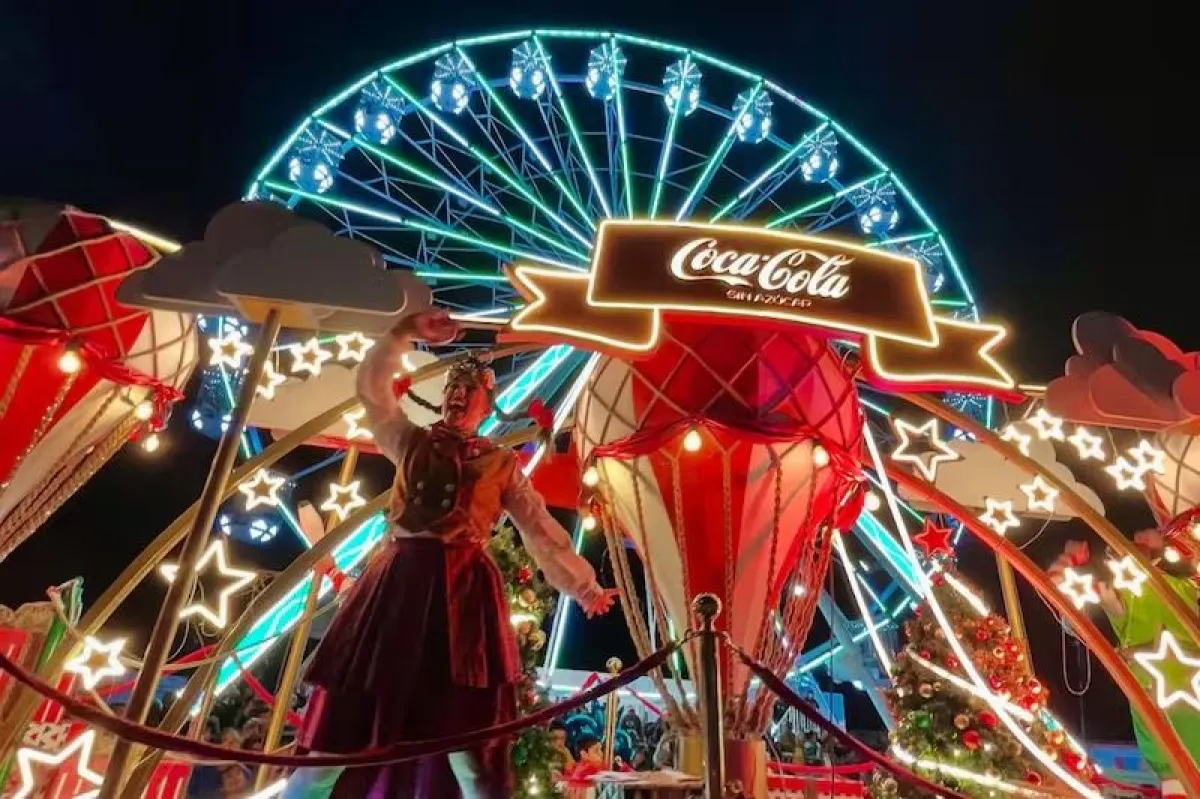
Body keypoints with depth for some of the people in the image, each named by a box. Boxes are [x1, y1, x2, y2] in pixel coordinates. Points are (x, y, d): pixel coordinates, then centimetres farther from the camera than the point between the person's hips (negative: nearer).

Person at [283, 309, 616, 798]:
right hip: (397, 581, 2)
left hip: (463, 590, -1)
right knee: (342, 728, 5)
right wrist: (406, 334, 8)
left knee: (470, 748, 0)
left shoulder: (503, 464, 12)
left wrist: (583, 588, 11)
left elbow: (541, 531, 12)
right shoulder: (411, 442, 17)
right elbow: (371, 386, 14)